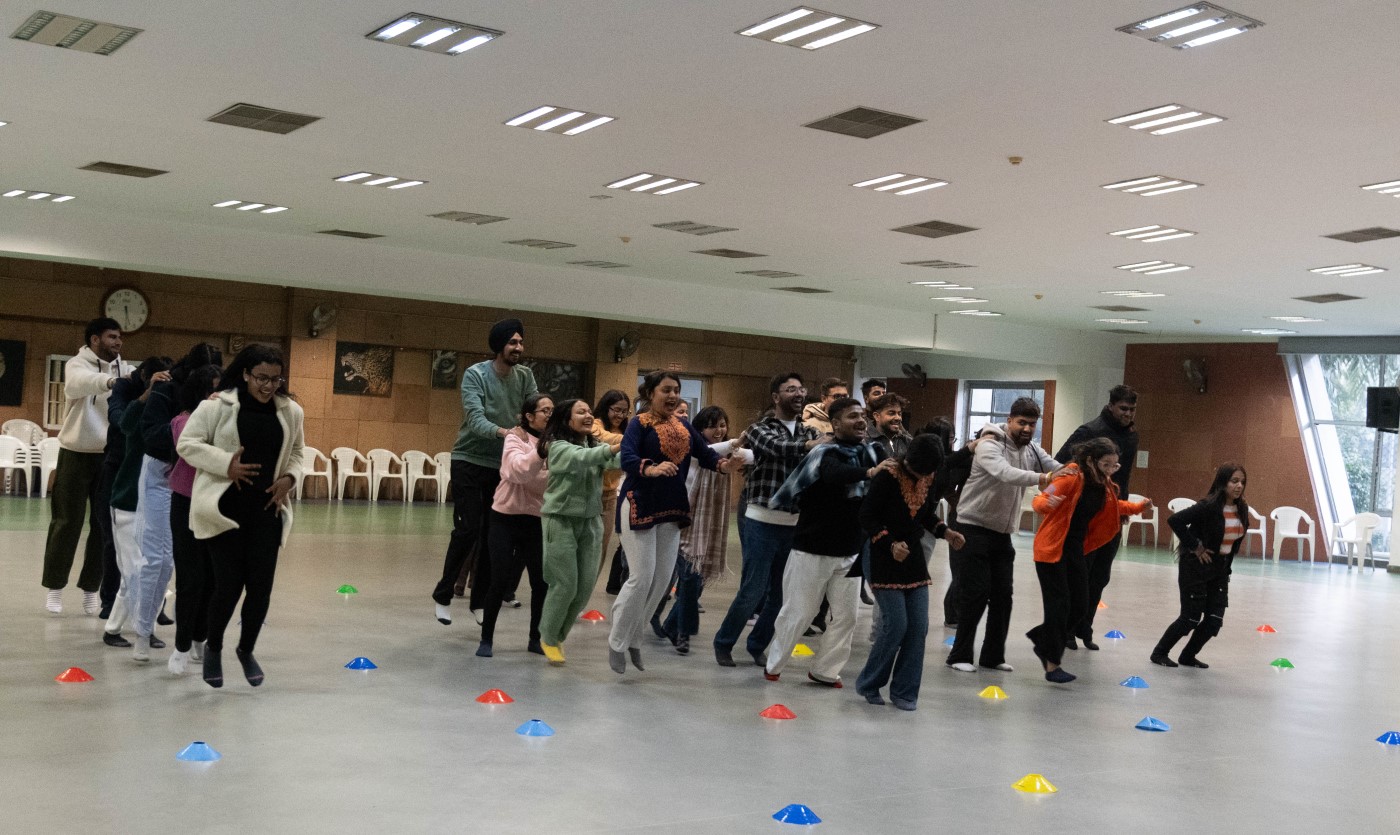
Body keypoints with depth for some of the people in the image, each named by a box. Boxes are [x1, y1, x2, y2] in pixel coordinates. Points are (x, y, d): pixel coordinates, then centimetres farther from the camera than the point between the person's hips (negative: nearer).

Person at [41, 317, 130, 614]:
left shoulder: (124, 369, 7)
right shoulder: (77, 365, -8)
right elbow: (81, 383, -31)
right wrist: (110, 381, -51)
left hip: (110, 455, 4)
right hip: (77, 454, -4)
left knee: (104, 523, 5)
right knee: (67, 522, 2)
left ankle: (92, 587, 16)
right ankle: (54, 586, 15)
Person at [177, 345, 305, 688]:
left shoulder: (291, 412, 5)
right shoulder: (217, 405, -7)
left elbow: (296, 451, 19)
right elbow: (187, 444, -6)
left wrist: (289, 477, 0)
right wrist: (226, 464, -17)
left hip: (266, 510, 4)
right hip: (225, 508, -4)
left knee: (261, 586, 2)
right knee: (229, 584, -4)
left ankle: (246, 649, 28)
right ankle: (213, 648, 24)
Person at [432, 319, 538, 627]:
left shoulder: (525, 376, 0)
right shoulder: (475, 374, -13)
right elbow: (475, 418, -26)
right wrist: (502, 432, -44)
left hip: (503, 464, 4)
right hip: (469, 460, -4)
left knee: (493, 533, 6)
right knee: (468, 529, -9)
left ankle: (479, 600, 17)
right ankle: (442, 595, 7)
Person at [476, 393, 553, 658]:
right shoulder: (516, 438, -7)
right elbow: (518, 471, -26)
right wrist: (540, 452, -38)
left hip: (536, 521, 4)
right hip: (506, 519, -4)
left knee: (542, 582, 2)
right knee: (500, 583, -4)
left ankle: (535, 638, 20)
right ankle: (486, 640, 12)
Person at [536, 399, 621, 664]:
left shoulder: (595, 445, 6)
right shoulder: (558, 446, -11)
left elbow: (615, 461, -15)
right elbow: (581, 458, -32)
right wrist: (614, 448, -48)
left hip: (590, 522, 6)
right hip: (561, 521, -6)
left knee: (585, 586, 5)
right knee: (565, 585, -5)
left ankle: (559, 635, 26)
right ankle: (549, 638, 17)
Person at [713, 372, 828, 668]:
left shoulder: (810, 433, 12)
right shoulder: (760, 429, -1)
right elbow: (778, 448, -21)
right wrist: (811, 446, -37)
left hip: (795, 524, 4)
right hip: (762, 521, -4)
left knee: (782, 593, 9)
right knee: (752, 590, -3)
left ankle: (757, 645, 27)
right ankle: (724, 642, 17)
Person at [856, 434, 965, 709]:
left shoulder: (929, 479, 2)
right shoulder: (887, 477, -16)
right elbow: (867, 517, -14)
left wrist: (944, 531, -1)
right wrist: (890, 544, -24)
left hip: (913, 558, 6)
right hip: (884, 559, -6)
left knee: (918, 626, 1)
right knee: (896, 625, -10)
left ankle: (904, 691, 11)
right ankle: (868, 684, 9)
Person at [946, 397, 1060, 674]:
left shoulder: (1032, 451, 6)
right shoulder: (990, 446, -17)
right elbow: (1006, 474, -35)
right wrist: (1043, 478, -48)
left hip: (1002, 532, 7)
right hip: (975, 528, -7)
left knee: (1003, 595, 6)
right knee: (976, 593, -8)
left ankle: (993, 656, 17)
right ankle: (960, 655, 3)